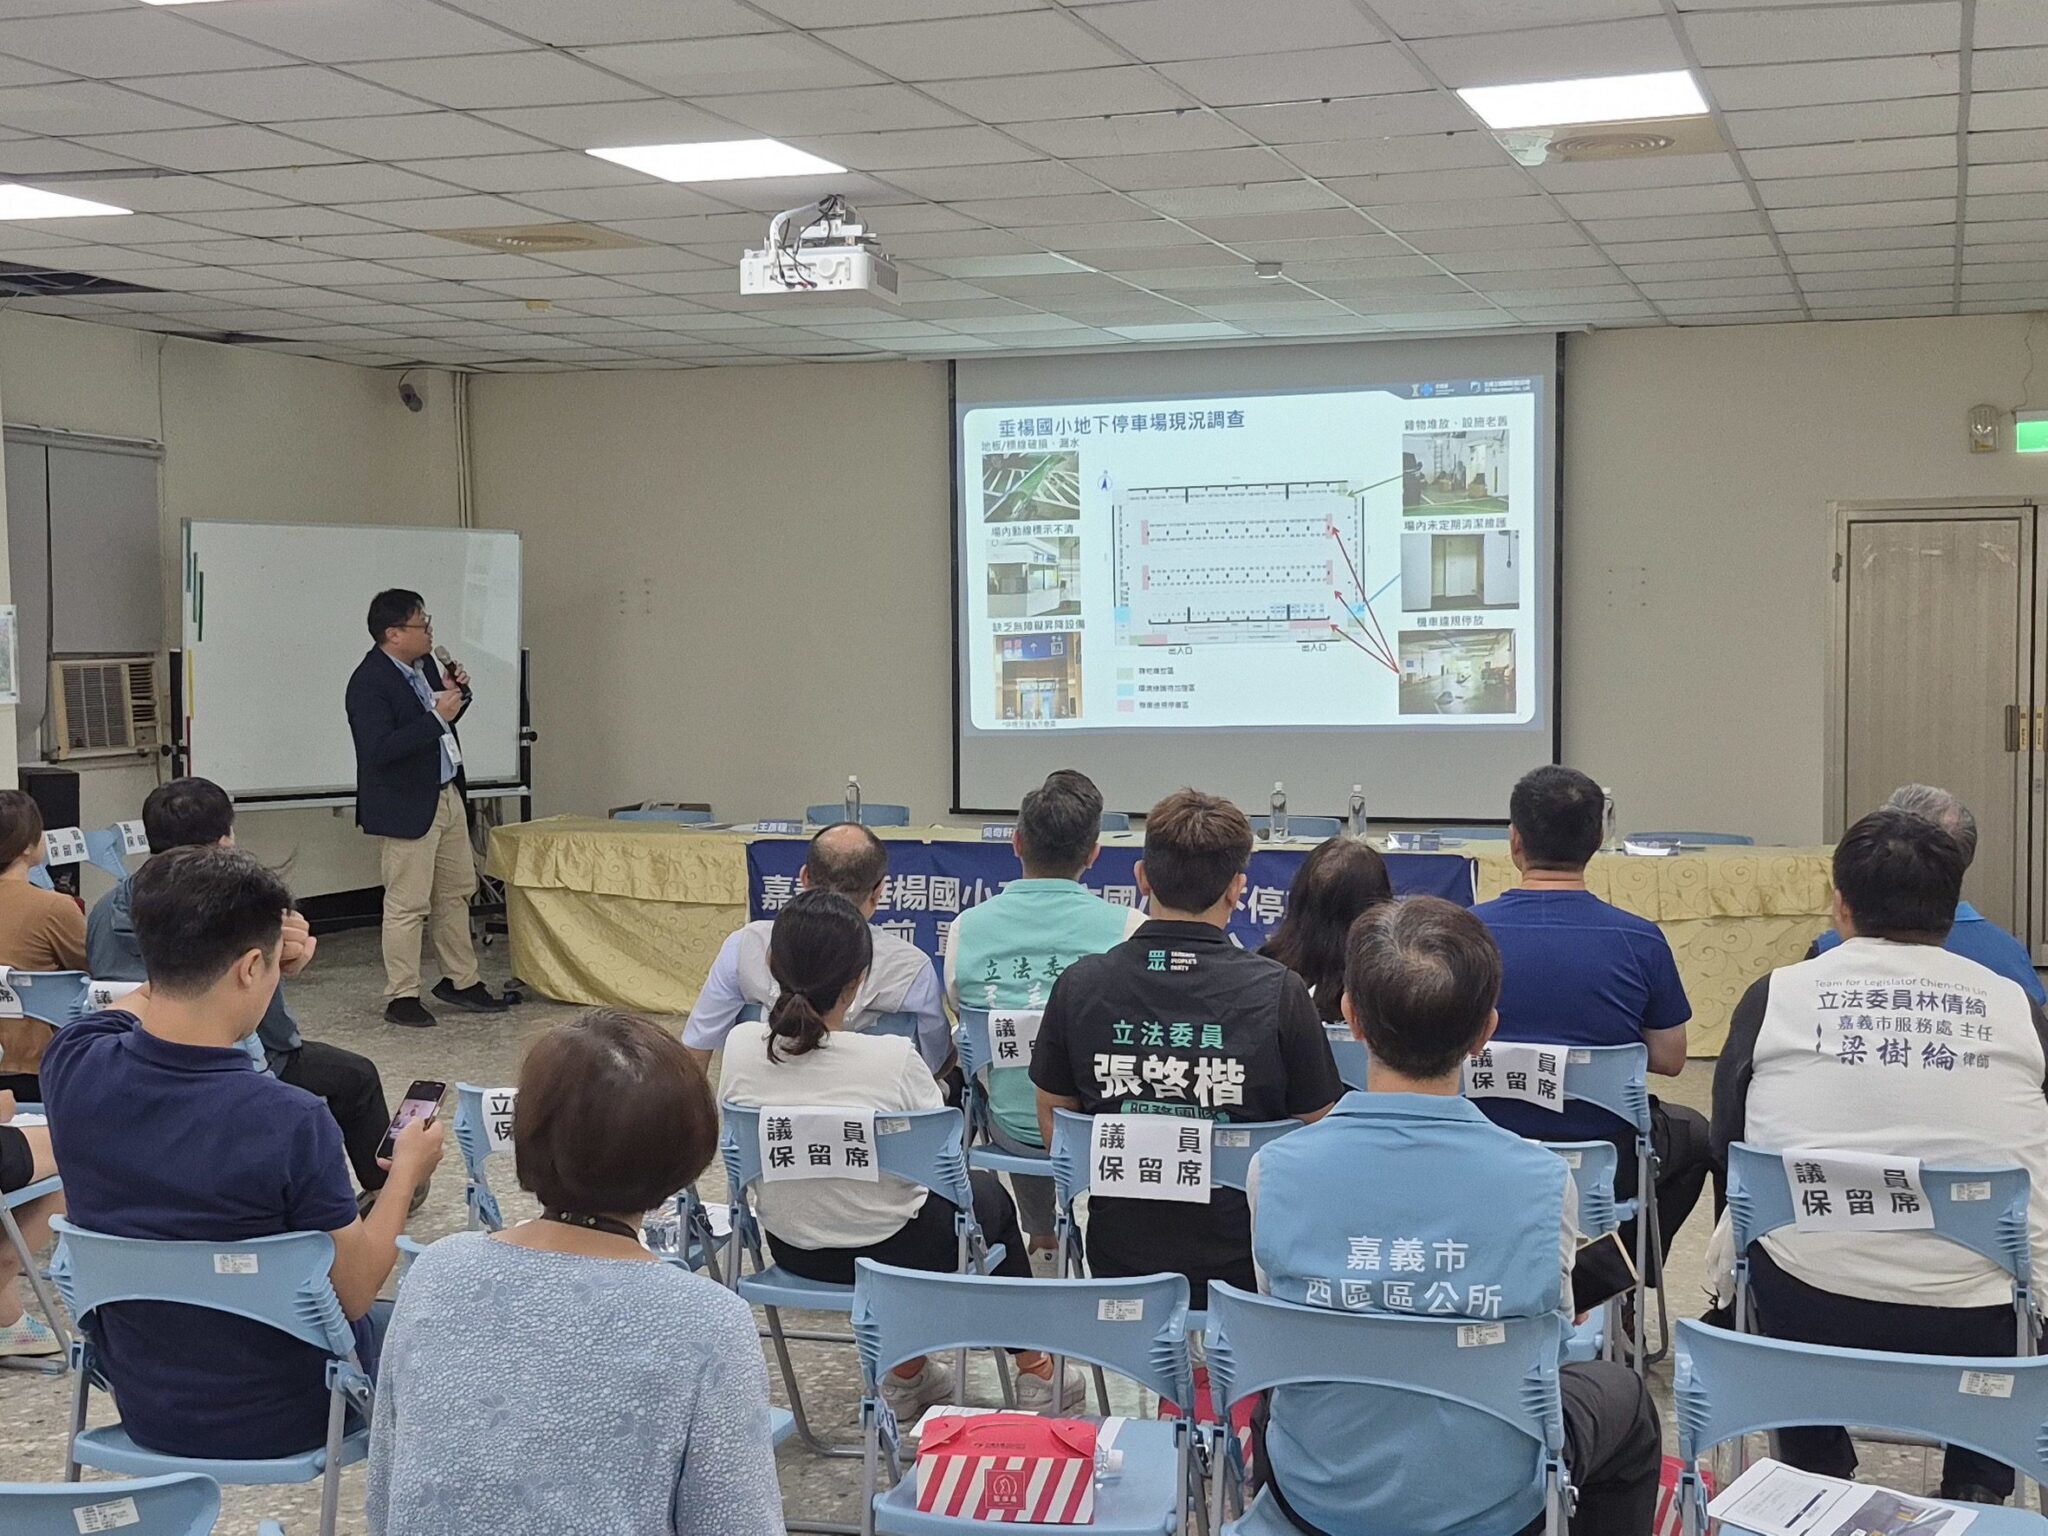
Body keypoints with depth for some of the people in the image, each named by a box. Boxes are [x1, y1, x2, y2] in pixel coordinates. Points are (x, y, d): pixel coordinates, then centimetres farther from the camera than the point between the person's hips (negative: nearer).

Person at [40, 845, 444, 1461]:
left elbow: (125, 1011, 10)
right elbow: (354, 1292, -17)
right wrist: (408, 1171, -3)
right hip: (280, 1421, -5)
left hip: (140, 1409, 5)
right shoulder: (291, 1122, -32)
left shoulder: (75, 1068, -17)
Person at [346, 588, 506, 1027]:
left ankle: (460, 980, 29)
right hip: (406, 807, -9)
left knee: (456, 891, 17)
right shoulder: (369, 683, -20)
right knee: (407, 905, -2)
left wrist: (456, 693, 1)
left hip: (447, 795, 9)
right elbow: (379, 749, -29)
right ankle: (401, 997, 8)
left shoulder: (423, 664, 7)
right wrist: (437, 717, -27)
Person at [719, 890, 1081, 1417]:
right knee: (986, 1191, 28)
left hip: (791, 1249, 4)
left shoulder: (741, 1045, -16)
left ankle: (907, 1373, 39)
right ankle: (1035, 1371, 41)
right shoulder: (892, 1058, -27)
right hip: (890, 1252, -4)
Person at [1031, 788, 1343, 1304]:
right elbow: (1316, 1126, 3)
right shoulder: (1278, 992, -9)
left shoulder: (1080, 985, -3)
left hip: (1118, 1260, 2)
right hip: (1241, 1261, -2)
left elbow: (1050, 1114, 10)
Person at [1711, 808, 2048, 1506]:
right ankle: (1978, 1485, 28)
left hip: (1808, 1315, 0)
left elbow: (1727, 1141, 10)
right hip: (1981, 1330, 0)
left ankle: (1818, 1473, 32)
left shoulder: (1776, 995, -1)